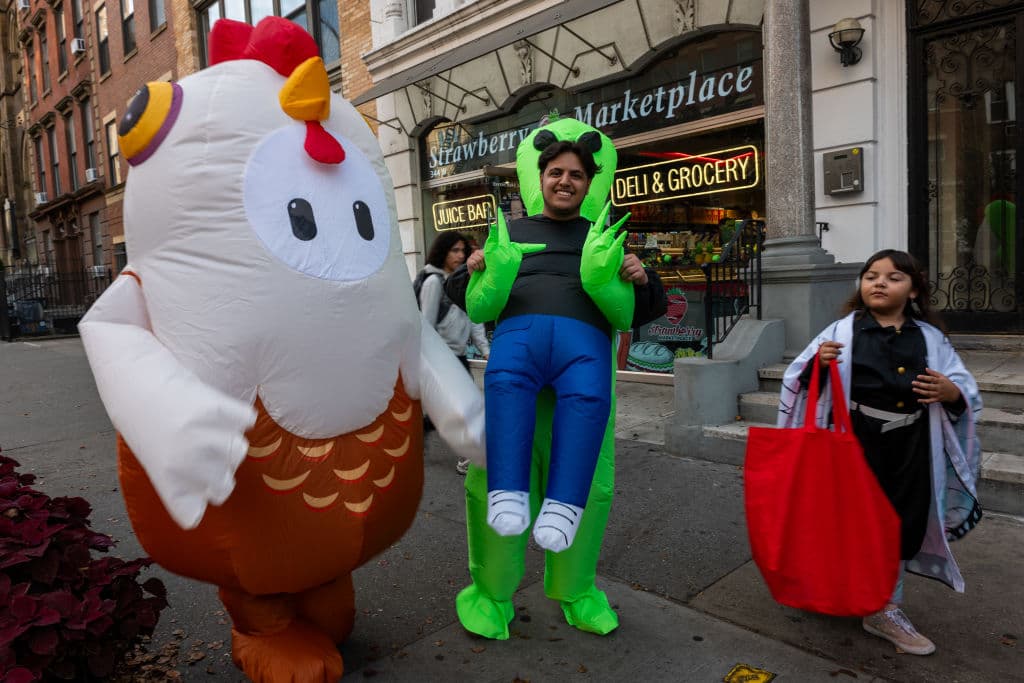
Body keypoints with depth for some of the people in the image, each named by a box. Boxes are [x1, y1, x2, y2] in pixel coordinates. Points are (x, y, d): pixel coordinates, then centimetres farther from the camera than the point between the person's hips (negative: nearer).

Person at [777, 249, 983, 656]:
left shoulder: (929, 337, 5)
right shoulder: (843, 331, -3)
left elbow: (968, 392, 8)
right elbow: (799, 381, -4)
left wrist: (951, 393, -15)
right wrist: (817, 364, -25)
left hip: (911, 448, 3)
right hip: (857, 443, -3)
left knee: (903, 525, 11)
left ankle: (886, 610, 30)